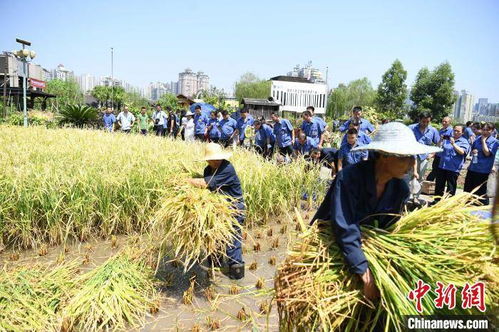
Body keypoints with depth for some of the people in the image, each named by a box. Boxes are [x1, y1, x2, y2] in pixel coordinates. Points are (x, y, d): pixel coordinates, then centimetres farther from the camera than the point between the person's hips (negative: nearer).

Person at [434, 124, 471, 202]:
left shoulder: (464, 142, -2)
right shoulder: (448, 138, 9)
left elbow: (462, 152, -17)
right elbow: (439, 146, 8)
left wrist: (453, 144, -26)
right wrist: (441, 140, -9)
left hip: (453, 168, -4)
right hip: (442, 166, 5)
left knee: (451, 187, 4)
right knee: (439, 185, 12)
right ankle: (437, 200, 24)